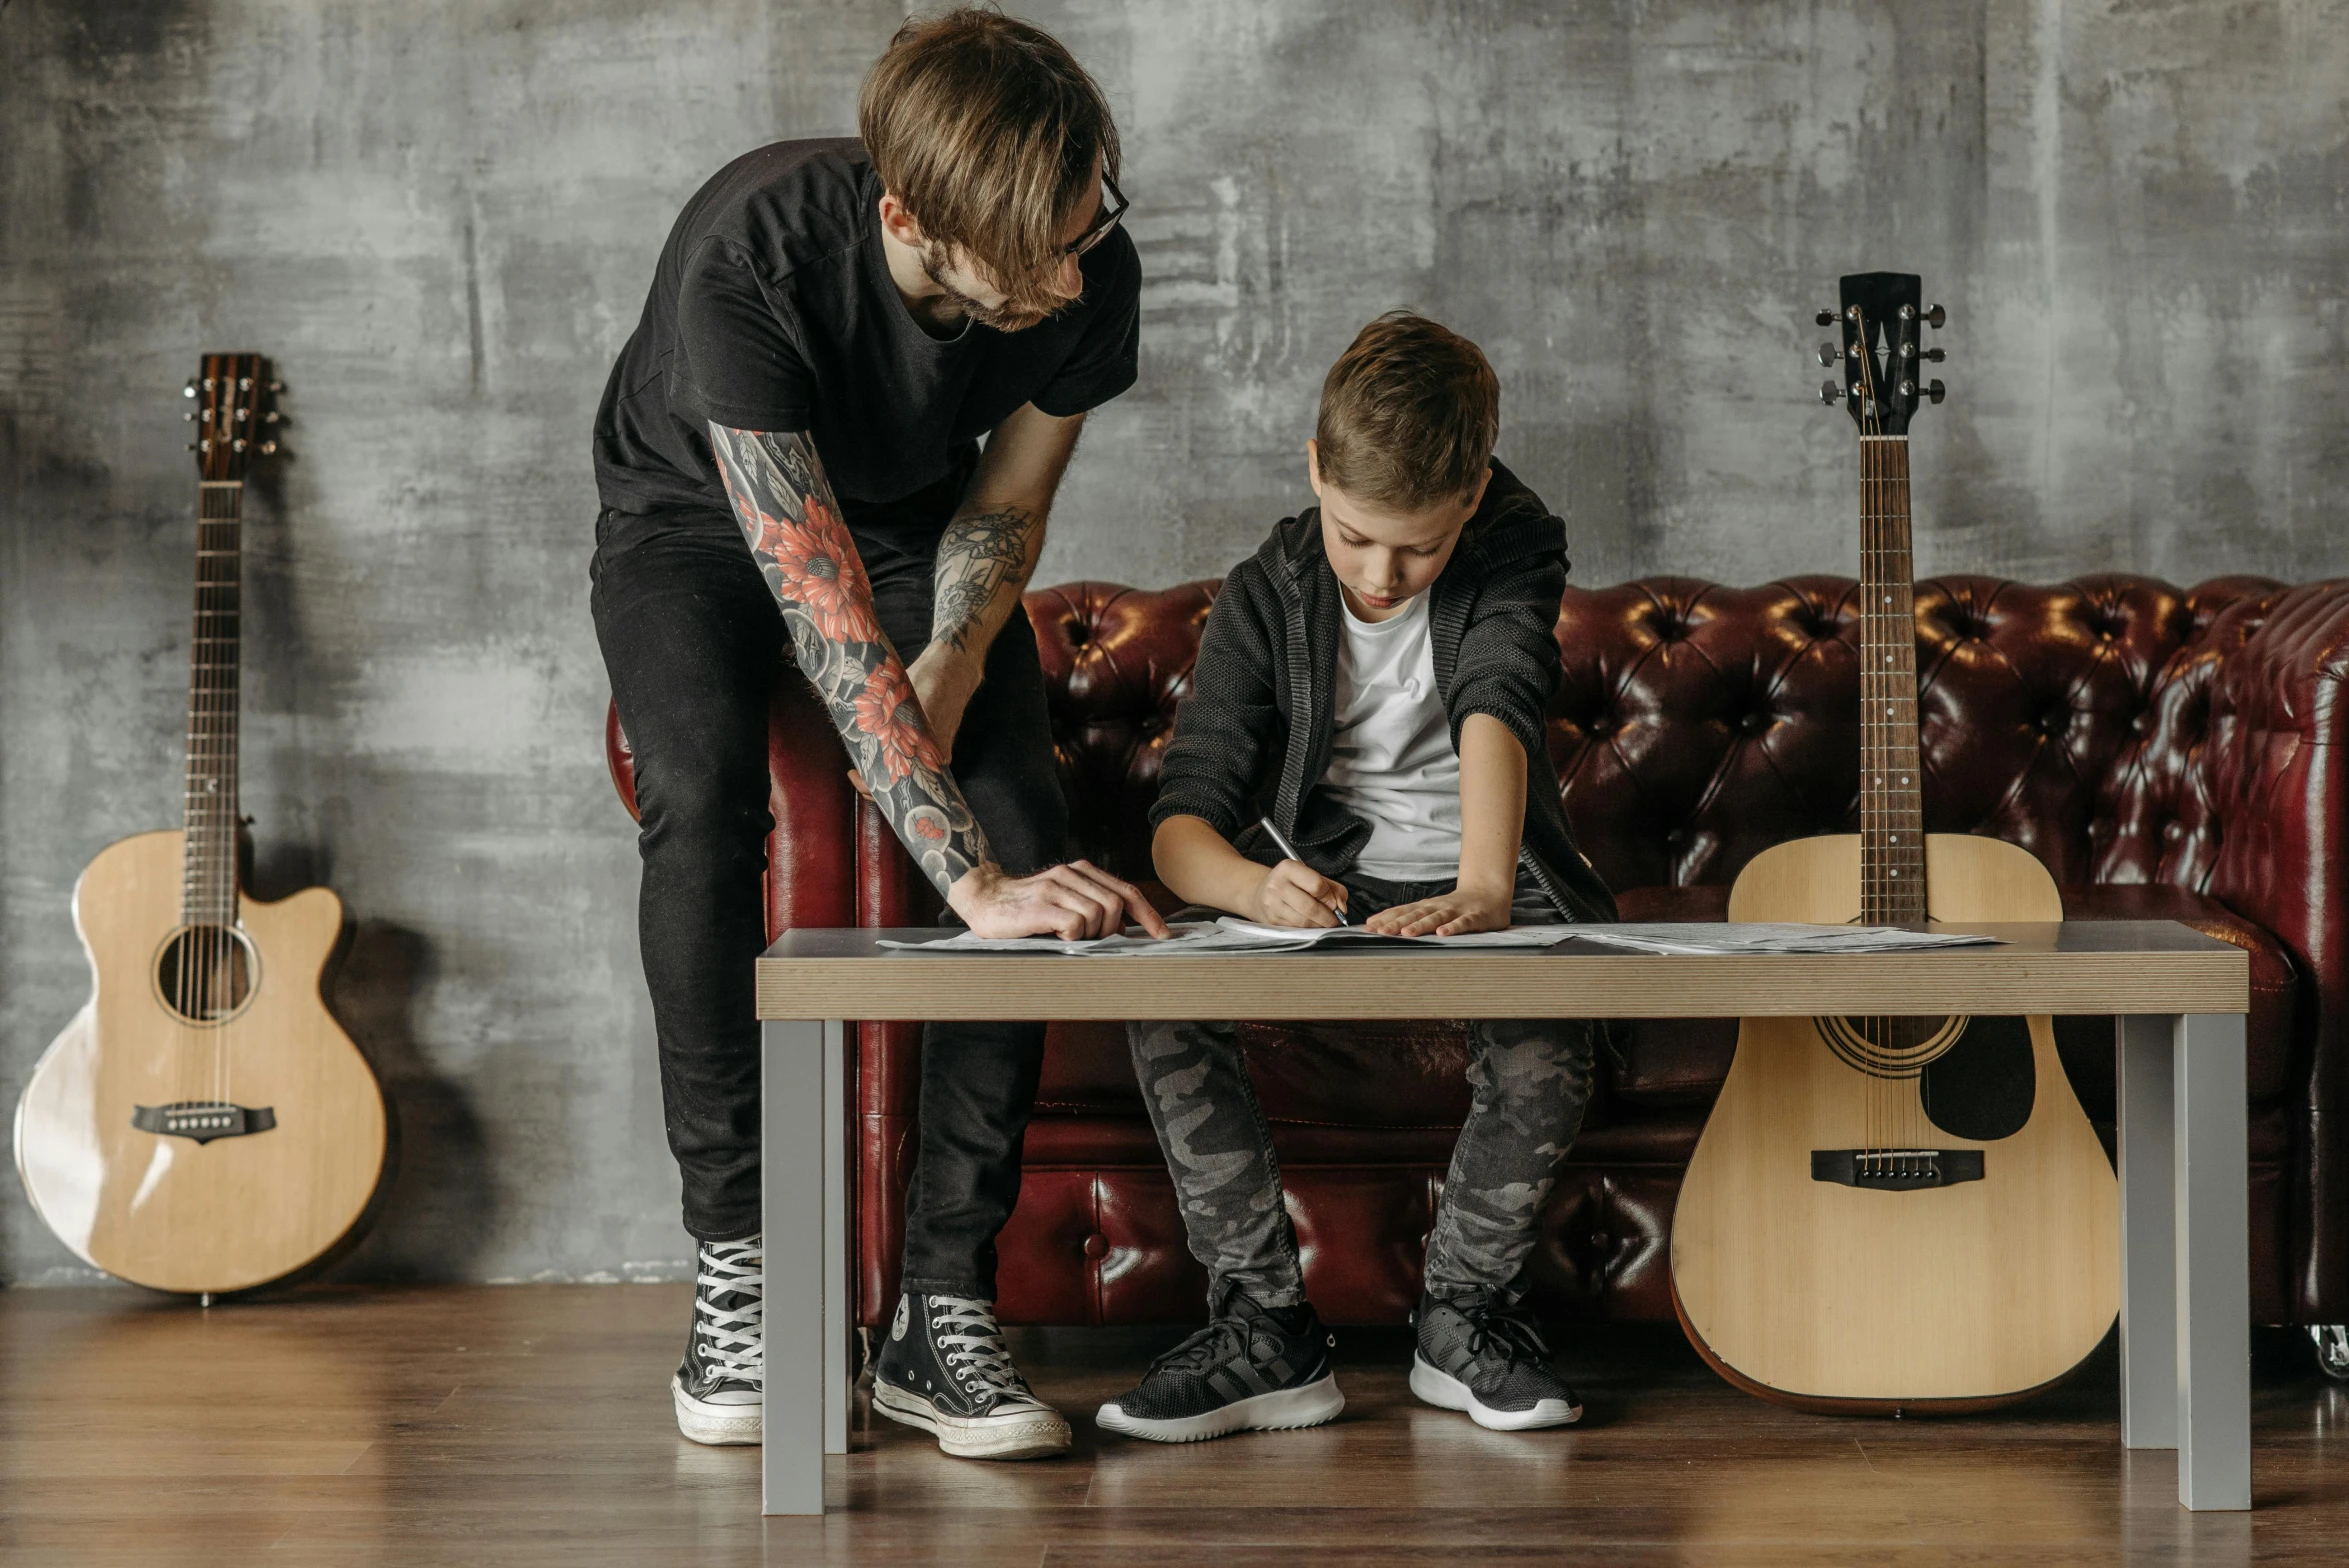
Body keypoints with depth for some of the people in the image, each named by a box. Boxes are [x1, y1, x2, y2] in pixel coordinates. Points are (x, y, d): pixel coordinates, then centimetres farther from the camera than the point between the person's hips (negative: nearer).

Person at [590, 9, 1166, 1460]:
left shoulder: (1091, 276, -27)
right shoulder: (749, 254, -40)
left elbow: (1004, 509, -8)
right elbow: (823, 605, -42)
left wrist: (952, 666, -27)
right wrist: (967, 879, -46)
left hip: (918, 523, 3)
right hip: (694, 522, -3)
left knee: (1028, 828, -20)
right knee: (706, 801, -32)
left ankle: (947, 1307, -15)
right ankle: (736, 1275, -20)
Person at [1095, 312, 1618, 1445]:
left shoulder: (1517, 548, -9)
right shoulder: (1265, 599, -5)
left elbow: (1495, 705, -30)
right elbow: (1183, 821, -14)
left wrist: (1483, 888, -49)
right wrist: (1254, 885, -40)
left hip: (1489, 892, -1)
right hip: (1321, 892, 2)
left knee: (1547, 1054, -34)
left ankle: (1465, 1313, -5)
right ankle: (1267, 1330, -15)